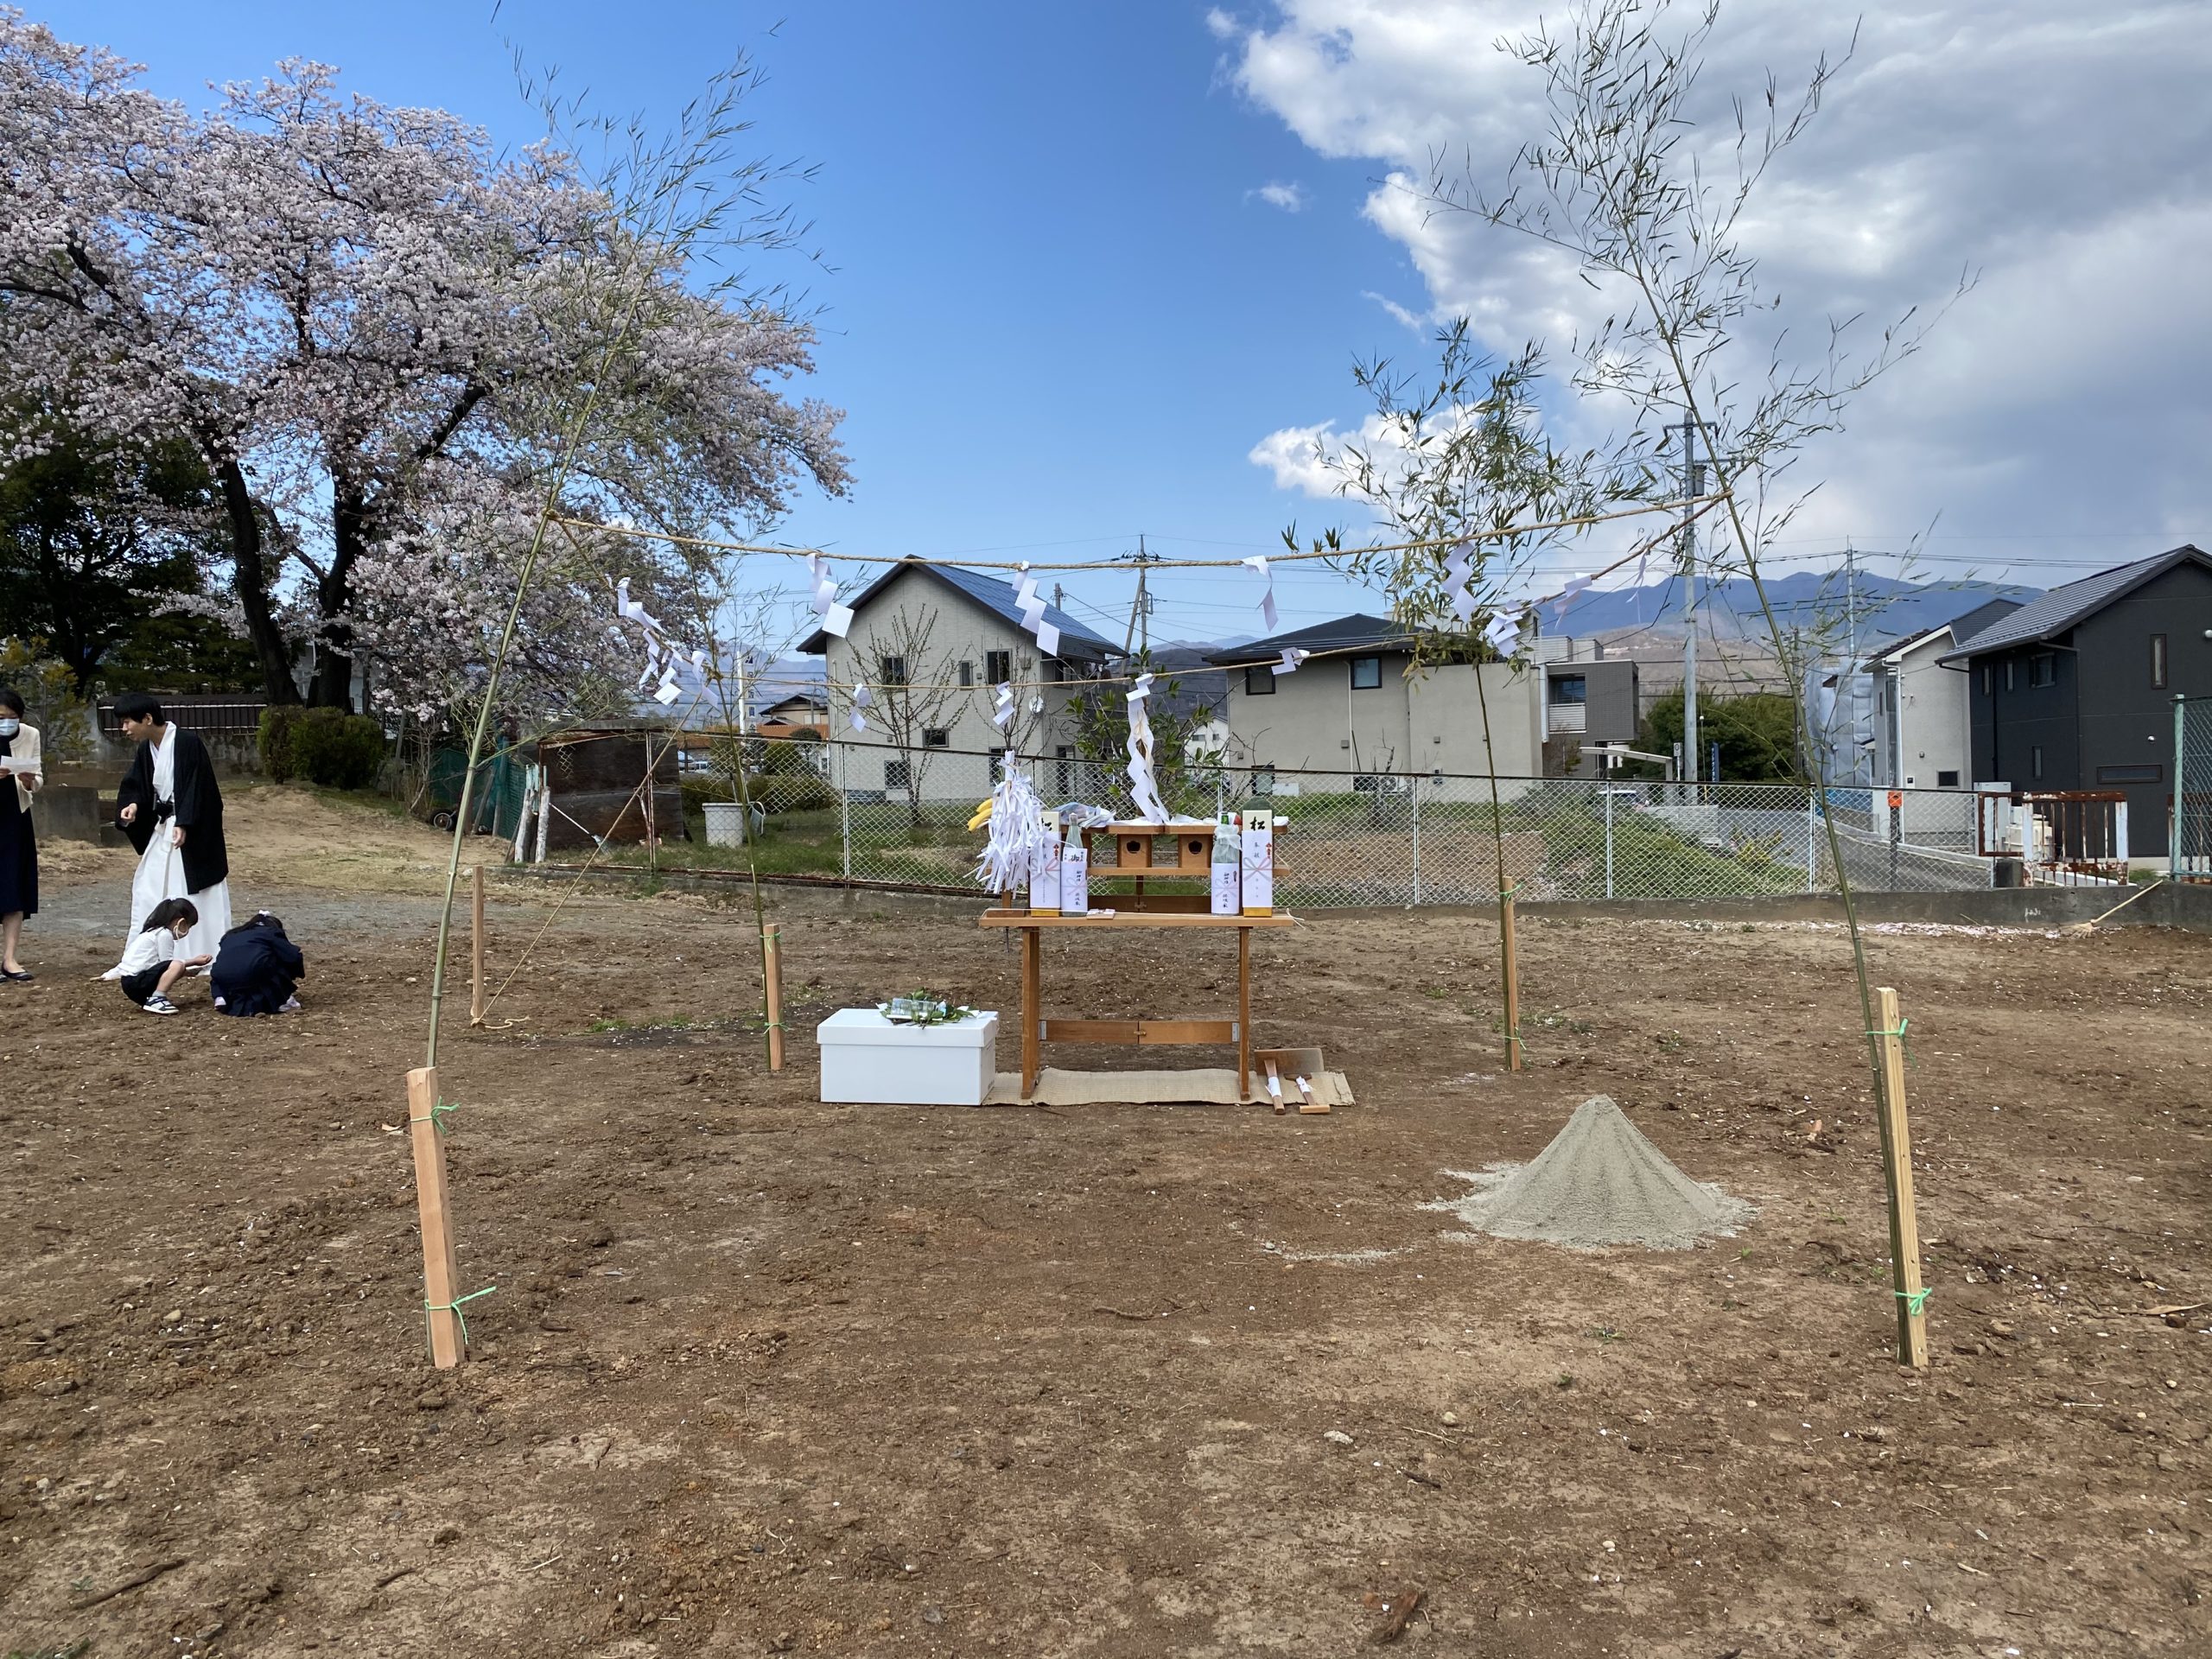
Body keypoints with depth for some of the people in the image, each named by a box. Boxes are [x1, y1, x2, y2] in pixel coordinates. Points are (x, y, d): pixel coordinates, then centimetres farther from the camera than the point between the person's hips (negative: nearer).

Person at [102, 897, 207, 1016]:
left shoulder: (153, 931, 18)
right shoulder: (164, 934, -11)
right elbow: (167, 963, -12)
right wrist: (193, 962, -2)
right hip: (135, 983, -10)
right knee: (177, 966, -25)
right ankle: (156, 999, -25)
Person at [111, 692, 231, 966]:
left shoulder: (187, 742, -16)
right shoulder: (146, 749, 6)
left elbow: (198, 786, -19)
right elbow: (134, 786, 10)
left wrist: (184, 824, -26)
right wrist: (132, 805, -12)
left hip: (192, 831, -8)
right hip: (162, 828, 8)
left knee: (196, 893, -3)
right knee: (147, 890, 10)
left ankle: (208, 956, 6)